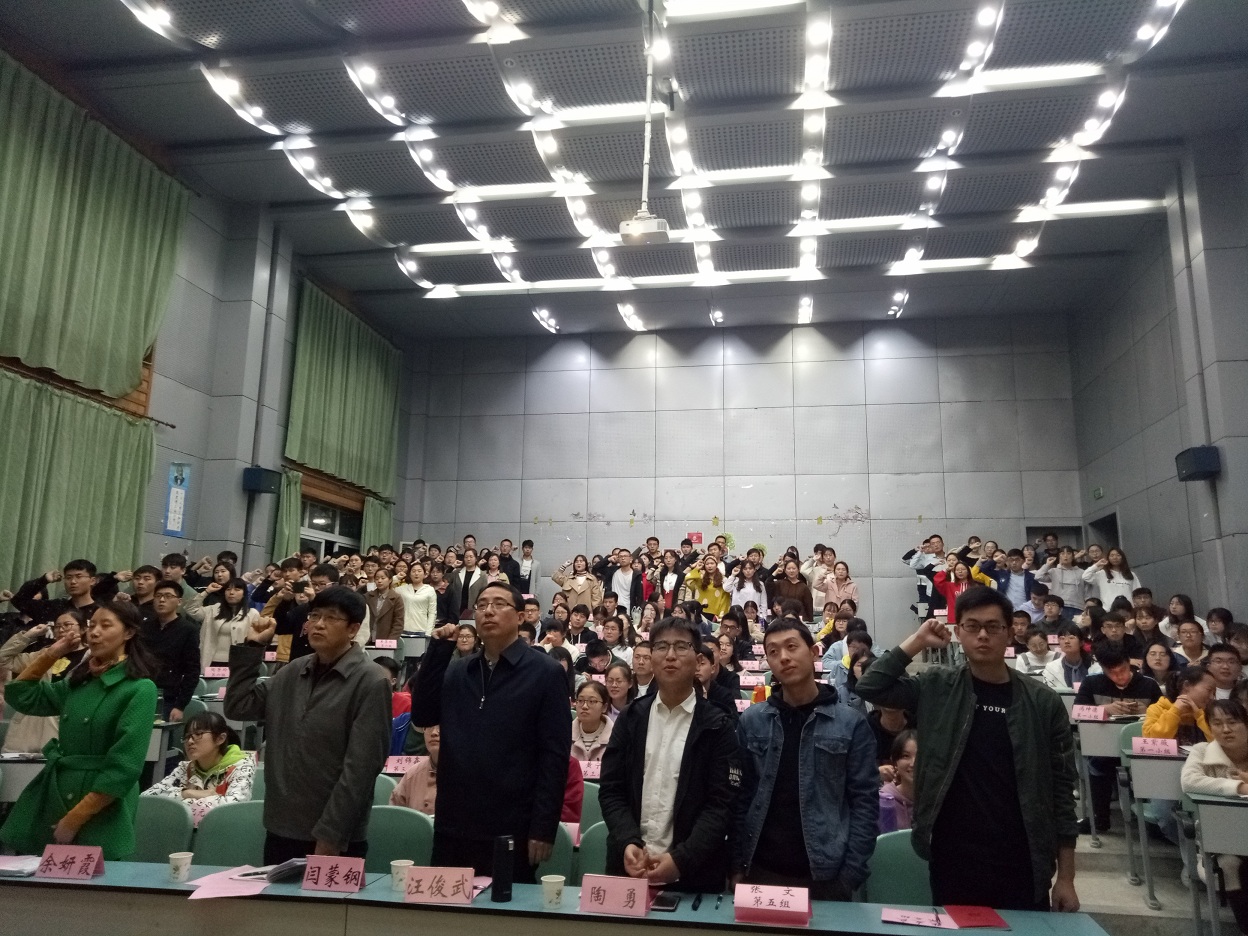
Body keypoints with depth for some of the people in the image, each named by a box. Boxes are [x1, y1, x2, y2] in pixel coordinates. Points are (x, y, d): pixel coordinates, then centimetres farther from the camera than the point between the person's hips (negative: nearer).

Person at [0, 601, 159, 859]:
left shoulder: (139, 689, -13)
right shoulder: (80, 680, 9)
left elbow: (124, 767, -16)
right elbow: (21, 697, 23)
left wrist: (75, 819, -16)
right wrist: (50, 654, 11)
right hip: (52, 796, 7)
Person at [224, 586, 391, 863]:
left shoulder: (370, 682, -12)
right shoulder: (293, 671, 8)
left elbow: (360, 767, -15)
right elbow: (238, 708, 5)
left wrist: (330, 835, -16)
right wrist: (252, 646, 1)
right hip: (280, 829, 6)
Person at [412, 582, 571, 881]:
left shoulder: (546, 672, -5)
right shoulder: (456, 670, 12)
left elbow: (555, 755, -8)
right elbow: (422, 717, 0)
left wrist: (543, 828, -13)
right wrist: (436, 651, -5)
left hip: (512, 831, -5)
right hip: (453, 826, 5)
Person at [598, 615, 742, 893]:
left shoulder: (717, 727, -4)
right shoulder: (631, 718, 5)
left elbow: (723, 804, -9)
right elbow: (610, 790, 2)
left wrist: (681, 859, -19)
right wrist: (628, 843, -13)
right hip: (629, 867, 2)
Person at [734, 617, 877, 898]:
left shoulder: (850, 723, -4)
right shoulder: (751, 720, 1)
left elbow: (865, 801, -3)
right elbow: (741, 796, 3)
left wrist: (851, 873, -8)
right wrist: (737, 863, -2)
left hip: (825, 874, -1)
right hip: (760, 870, 2)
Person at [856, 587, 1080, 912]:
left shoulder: (1043, 702, 0)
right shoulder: (938, 688, 1)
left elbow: (1061, 789, 2)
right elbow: (870, 688, -8)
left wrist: (1066, 876, 1)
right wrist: (917, 641, -8)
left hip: (1021, 867, 0)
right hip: (952, 863, 0)